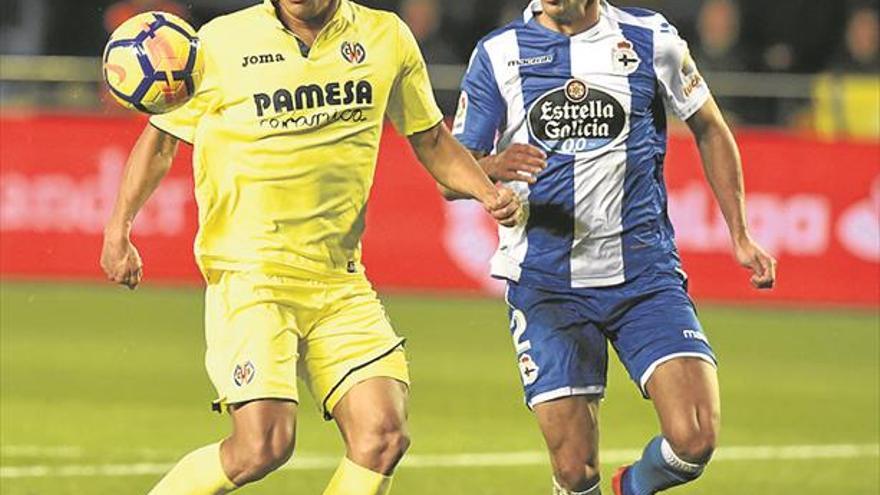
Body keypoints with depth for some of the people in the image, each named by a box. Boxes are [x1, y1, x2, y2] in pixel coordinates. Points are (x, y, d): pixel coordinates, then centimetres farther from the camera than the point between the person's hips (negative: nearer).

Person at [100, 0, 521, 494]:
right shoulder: (221, 42, -3)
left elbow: (431, 139, 19)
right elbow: (161, 138, 8)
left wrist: (487, 191, 2)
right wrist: (119, 229, -2)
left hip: (341, 282, 4)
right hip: (248, 274, -4)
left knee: (384, 435, -10)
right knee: (263, 447, -16)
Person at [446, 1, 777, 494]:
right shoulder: (498, 54, 3)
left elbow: (710, 130, 17)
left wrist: (740, 236, 11)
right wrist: (494, 167, -20)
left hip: (645, 276, 0)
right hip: (545, 283, 0)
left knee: (695, 441, -14)